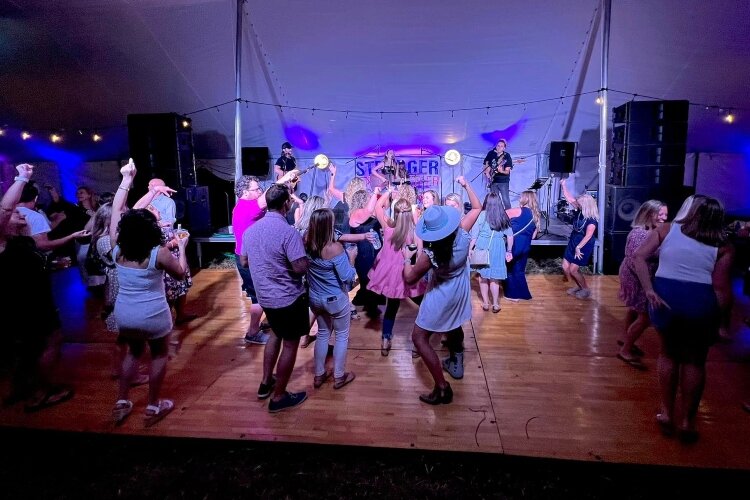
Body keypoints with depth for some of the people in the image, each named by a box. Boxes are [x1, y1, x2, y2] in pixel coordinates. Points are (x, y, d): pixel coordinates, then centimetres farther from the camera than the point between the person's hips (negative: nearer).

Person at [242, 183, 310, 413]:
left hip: (265, 296, 8)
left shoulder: (251, 229, 1)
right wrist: (306, 257, -6)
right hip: (288, 298, -7)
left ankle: (266, 383, 37)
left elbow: (244, 261, 11)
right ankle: (279, 397, 18)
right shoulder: (288, 232, -23)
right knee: (290, 344, 7)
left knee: (276, 334, 27)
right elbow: (301, 268, -26)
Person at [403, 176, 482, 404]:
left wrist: (407, 257, -3)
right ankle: (456, 364, 53)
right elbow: (477, 207, -5)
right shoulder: (462, 234, -23)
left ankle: (442, 388, 4)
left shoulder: (430, 254, -34)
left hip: (441, 296, -6)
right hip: (460, 291, 7)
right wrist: (466, 185, 2)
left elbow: (409, 278, -18)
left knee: (419, 338, 5)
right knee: (454, 326, 32)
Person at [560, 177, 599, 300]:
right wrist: (564, 185, 0)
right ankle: (578, 286, 27)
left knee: (573, 270, -7)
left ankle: (586, 290, 12)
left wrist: (578, 247, -24)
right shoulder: (580, 211, -2)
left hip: (584, 247, -8)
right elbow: (569, 198, 2)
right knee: (565, 267, 8)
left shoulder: (592, 219, -22)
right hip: (572, 243, 8)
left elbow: (588, 236, -25)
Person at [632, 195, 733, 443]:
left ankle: (666, 413, 28)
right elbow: (721, 289, -3)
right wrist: (717, 319, 6)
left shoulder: (666, 229, 6)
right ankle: (687, 421, 26)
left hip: (665, 296, 1)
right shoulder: (723, 247, 4)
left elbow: (639, 257, -6)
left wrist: (649, 290, -8)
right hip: (701, 301, -1)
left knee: (669, 352, 22)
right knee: (695, 361, 18)